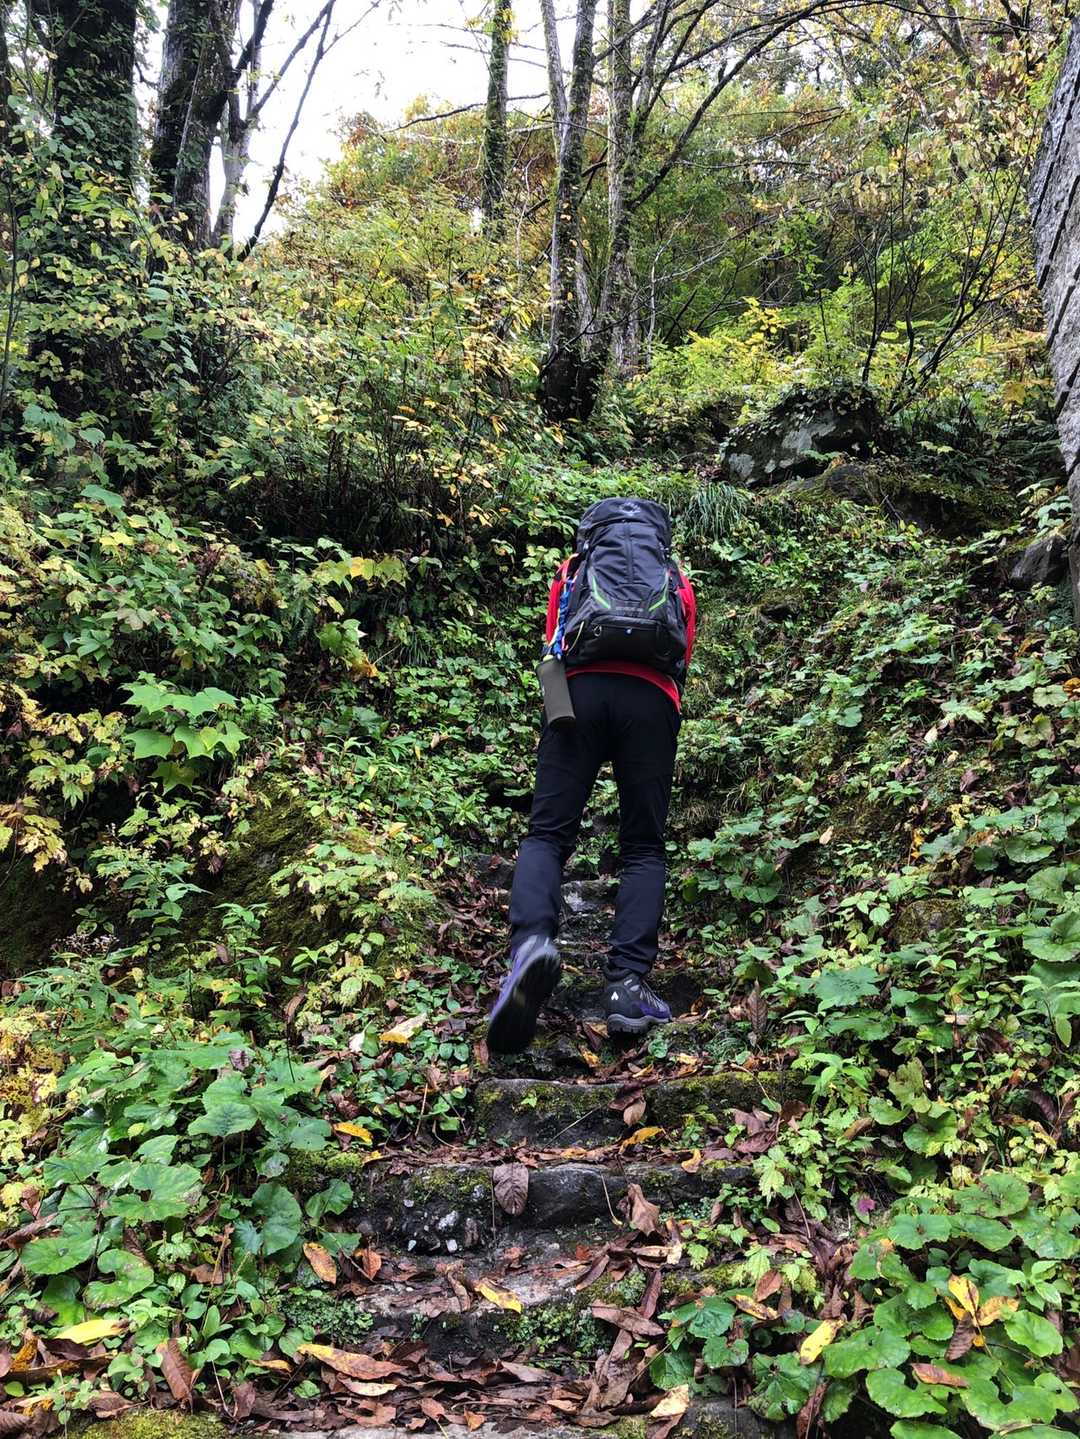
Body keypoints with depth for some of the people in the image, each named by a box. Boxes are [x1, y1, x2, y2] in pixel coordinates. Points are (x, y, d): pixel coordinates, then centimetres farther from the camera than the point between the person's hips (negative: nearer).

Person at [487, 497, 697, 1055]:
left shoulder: (572, 571, 31)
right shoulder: (677, 580, 32)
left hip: (580, 690, 0)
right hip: (651, 698, 1)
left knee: (547, 833, -1)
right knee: (643, 848, 5)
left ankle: (531, 941, -30)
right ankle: (627, 985, -11)